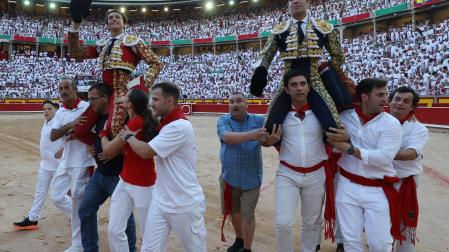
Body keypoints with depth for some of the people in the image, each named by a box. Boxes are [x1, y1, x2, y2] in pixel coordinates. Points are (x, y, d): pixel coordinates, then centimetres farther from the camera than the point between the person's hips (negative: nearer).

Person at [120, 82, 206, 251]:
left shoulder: (180, 126, -22)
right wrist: (133, 137, 7)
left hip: (185, 204, -8)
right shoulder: (165, 124, 10)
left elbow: (145, 151, -21)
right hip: (160, 201, 8)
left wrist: (128, 136, -3)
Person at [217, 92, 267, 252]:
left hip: (251, 178, -2)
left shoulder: (258, 120, -3)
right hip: (229, 177, 2)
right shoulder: (223, 121, -7)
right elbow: (227, 137, -27)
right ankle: (239, 239, 45)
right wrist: (251, 135, -40)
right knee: (233, 211, 20)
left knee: (247, 214, 4)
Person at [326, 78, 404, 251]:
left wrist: (350, 149, -22)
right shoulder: (344, 117, 0)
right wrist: (345, 139, -16)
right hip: (347, 186, 2)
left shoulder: (391, 124, -8)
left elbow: (384, 157, -19)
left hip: (377, 191, -2)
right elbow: (333, 142, 5)